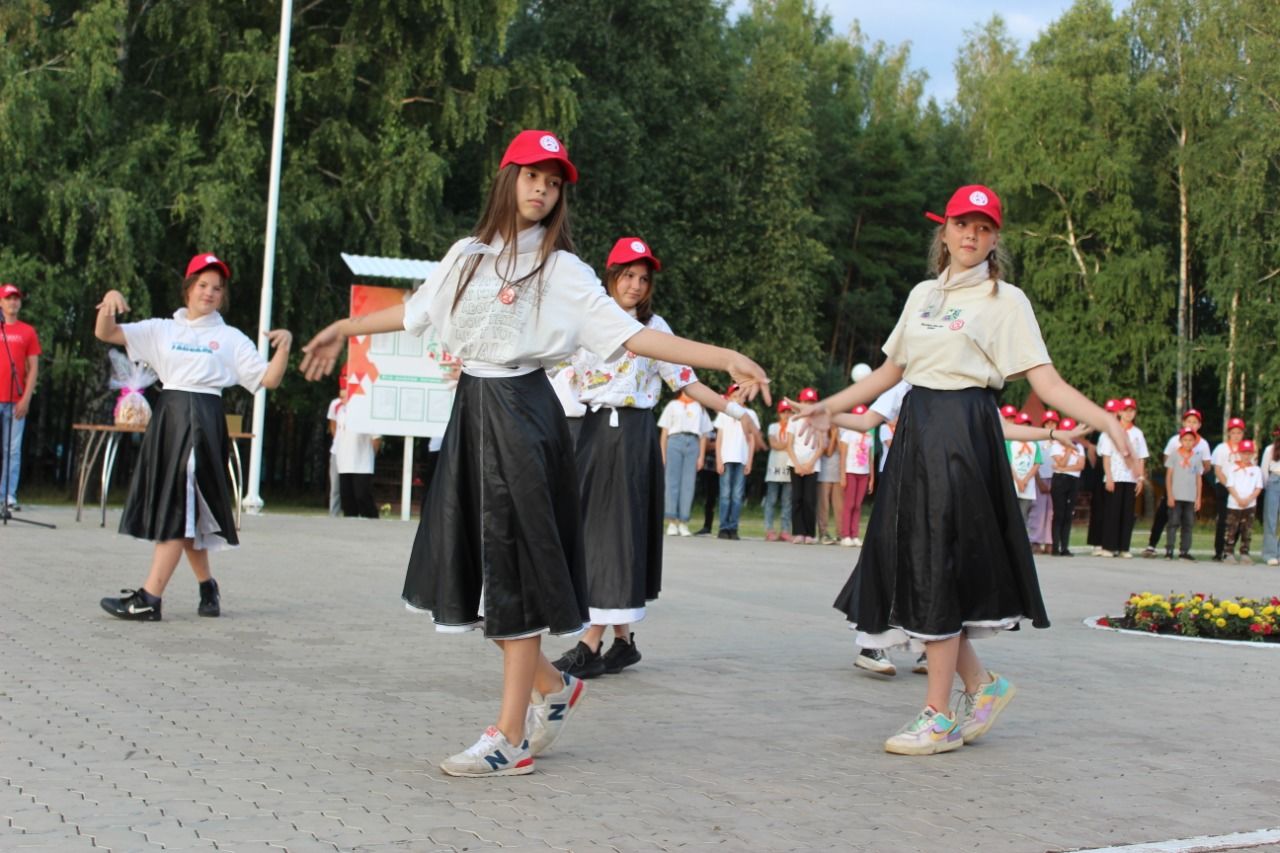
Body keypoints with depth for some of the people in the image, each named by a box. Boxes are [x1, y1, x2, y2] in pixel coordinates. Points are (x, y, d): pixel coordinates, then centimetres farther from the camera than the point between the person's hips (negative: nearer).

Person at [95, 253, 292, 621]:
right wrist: (111, 302, -11)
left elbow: (268, 380, 5)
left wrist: (284, 347, -11)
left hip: (203, 418, -4)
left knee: (178, 507, -11)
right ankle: (207, 587, 25)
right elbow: (105, 334, 8)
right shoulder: (162, 330, 14)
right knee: (184, 512, 9)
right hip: (168, 415, 4)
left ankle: (149, 598, -14)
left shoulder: (231, 338, 9)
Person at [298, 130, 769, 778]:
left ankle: (511, 735, 0)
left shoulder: (561, 269, -3)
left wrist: (725, 359, -19)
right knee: (474, 566, 6)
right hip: (471, 410, 5)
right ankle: (552, 687, 26)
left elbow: (630, 335, -10)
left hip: (522, 414, -5)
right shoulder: (468, 256, 12)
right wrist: (344, 329, 38)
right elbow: (417, 313, 27)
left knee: (514, 569, -5)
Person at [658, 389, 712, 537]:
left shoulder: (700, 408, 21)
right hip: (675, 441, -1)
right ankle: (672, 522, -9)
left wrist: (701, 457, 4)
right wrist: (662, 453, -1)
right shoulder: (673, 405, 17)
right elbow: (664, 431, 10)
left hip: (693, 443, 1)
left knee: (688, 484, -5)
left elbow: (703, 435, 14)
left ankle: (683, 523, -6)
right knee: (672, 482, -7)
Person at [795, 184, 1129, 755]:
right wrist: (831, 407, 24)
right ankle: (982, 684, 20)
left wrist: (1106, 421, -22)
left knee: (938, 564, -8)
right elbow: (890, 371, 23)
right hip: (916, 430, 6)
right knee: (908, 560, 3)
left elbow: (1045, 381, -8)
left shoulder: (1005, 300, -1)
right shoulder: (922, 295, 16)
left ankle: (940, 716, 0)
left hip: (964, 434, -6)